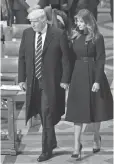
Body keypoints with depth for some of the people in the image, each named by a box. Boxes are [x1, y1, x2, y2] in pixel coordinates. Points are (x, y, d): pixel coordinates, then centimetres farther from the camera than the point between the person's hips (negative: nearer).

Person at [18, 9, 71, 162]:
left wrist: (65, 80, -10)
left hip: (51, 82, -4)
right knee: (43, 114, 12)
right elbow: (22, 57, 8)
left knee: (47, 114, -6)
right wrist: (22, 78, 3)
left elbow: (66, 58, -6)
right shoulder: (27, 33, 4)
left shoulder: (59, 34, -9)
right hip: (33, 81, 5)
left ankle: (47, 149, 3)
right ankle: (51, 141, 31)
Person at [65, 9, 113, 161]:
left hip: (93, 75, -3)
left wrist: (97, 81, -17)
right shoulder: (75, 36, 6)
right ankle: (77, 145, -1)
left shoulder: (97, 38, -8)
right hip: (78, 75, 4)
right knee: (78, 111, -1)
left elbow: (101, 60, -10)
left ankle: (96, 138, 32)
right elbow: (72, 57, 9)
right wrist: (69, 77, 6)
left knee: (95, 108, 10)